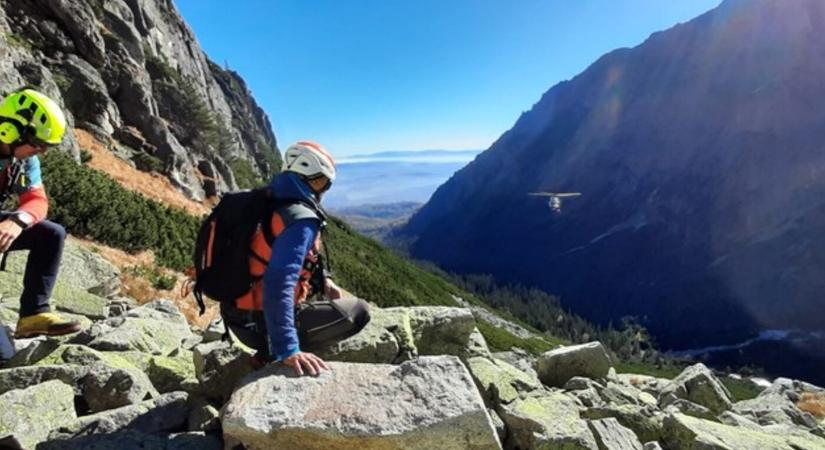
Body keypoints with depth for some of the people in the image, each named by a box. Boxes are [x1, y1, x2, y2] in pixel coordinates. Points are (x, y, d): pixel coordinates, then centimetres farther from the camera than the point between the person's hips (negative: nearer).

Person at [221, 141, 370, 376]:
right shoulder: (301, 219, -23)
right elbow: (278, 283, -35)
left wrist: (321, 281, 14)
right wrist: (288, 350, -37)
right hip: (261, 323, -9)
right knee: (359, 311, -7)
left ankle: (274, 348, 14)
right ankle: (274, 353, -5)